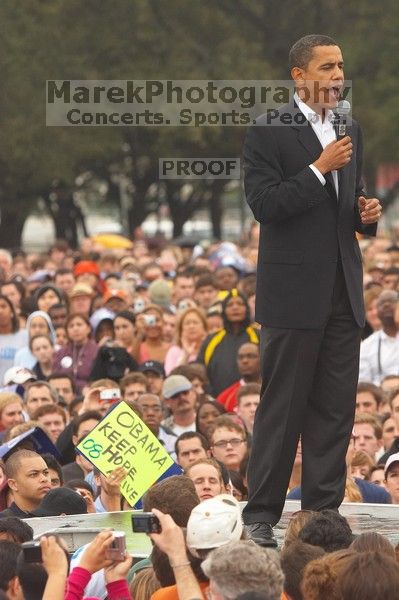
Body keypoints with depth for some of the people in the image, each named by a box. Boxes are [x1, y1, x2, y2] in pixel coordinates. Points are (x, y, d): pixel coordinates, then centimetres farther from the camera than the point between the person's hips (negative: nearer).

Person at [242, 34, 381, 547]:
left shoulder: (350, 131, 15)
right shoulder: (268, 133, -7)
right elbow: (265, 205, -15)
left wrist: (366, 213, 1)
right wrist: (319, 169, -20)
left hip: (343, 293, 6)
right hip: (294, 296, -6)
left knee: (335, 411, 7)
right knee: (282, 409, -2)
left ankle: (324, 512, 12)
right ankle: (261, 515, 5)